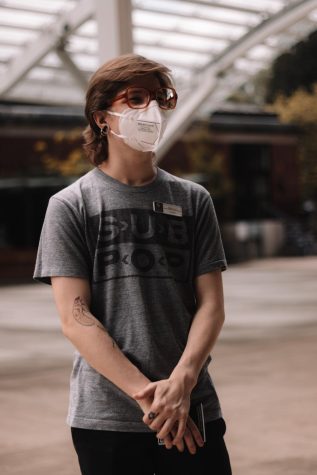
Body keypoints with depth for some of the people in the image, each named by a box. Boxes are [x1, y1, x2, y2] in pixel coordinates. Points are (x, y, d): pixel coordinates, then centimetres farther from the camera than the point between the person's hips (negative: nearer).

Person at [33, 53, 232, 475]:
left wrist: (180, 384, -13)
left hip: (194, 411, 2)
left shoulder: (193, 200, 8)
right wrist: (146, 392, -15)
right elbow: (74, 318, -7)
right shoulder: (69, 206, 1)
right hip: (106, 416, -2)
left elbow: (211, 304, 3)